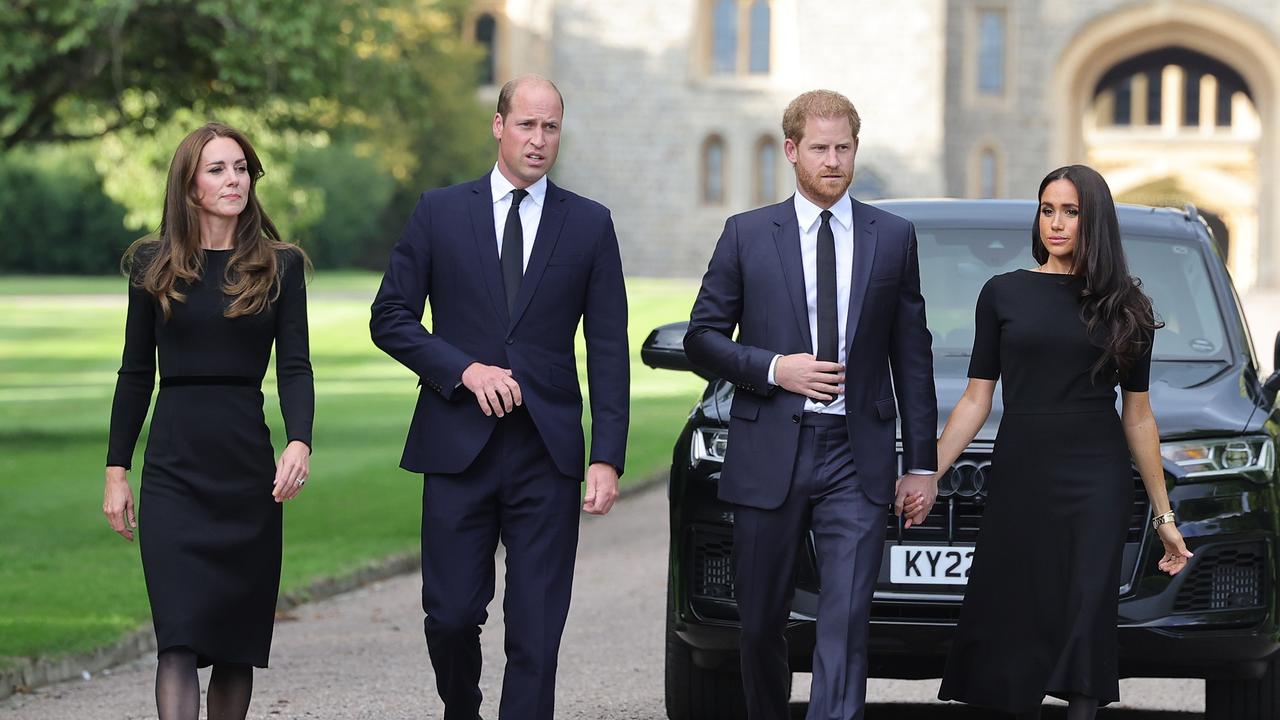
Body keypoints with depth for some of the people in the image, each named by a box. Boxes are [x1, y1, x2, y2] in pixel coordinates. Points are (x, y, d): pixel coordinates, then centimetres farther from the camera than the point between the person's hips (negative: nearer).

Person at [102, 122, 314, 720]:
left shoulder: (279, 266, 6)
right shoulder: (154, 265, 6)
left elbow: (295, 367, -1)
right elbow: (136, 373, 9)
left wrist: (299, 442, -19)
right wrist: (116, 470, 5)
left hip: (249, 469, 1)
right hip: (173, 469, -1)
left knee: (238, 637, 5)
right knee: (179, 635, -12)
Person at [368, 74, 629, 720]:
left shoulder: (590, 224, 7)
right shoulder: (440, 212, 6)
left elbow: (608, 351, 5)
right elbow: (390, 318, 5)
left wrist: (607, 458, -4)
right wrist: (464, 369, -10)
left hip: (548, 453, 0)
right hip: (458, 447, 0)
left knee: (537, 629, -3)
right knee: (451, 614, 1)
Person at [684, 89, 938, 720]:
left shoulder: (893, 237, 8)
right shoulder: (747, 235, 5)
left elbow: (912, 355, 10)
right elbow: (701, 337, 6)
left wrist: (922, 462, 7)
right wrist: (773, 368, -11)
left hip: (856, 459, 0)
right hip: (769, 455, 1)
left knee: (846, 622, -12)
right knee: (761, 622, 9)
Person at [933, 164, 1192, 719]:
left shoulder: (1124, 306, 7)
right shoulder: (1003, 294, 6)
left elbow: (1137, 415, 10)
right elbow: (976, 398, 6)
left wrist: (1164, 515, 9)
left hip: (1098, 483, 0)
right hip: (1020, 479, 0)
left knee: (1086, 618, -7)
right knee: (1015, 620, -1)